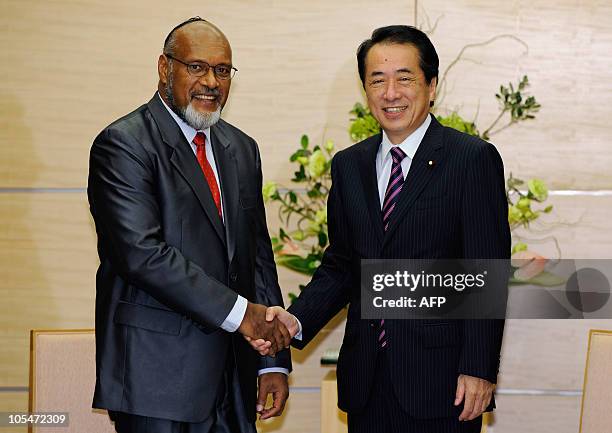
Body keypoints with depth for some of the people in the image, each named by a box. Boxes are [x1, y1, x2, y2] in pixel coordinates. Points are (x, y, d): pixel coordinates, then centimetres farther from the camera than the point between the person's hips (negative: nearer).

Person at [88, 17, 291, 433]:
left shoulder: (241, 149, 15)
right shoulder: (123, 144, -8)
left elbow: (258, 254, 15)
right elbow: (142, 253, -19)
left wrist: (274, 360, 9)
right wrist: (236, 311, -20)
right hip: (158, 374, -6)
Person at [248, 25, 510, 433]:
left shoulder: (474, 159, -5)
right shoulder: (348, 165, 11)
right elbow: (340, 265, 13)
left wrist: (479, 369, -13)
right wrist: (296, 320, -4)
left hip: (440, 378, -4)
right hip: (366, 379, 5)